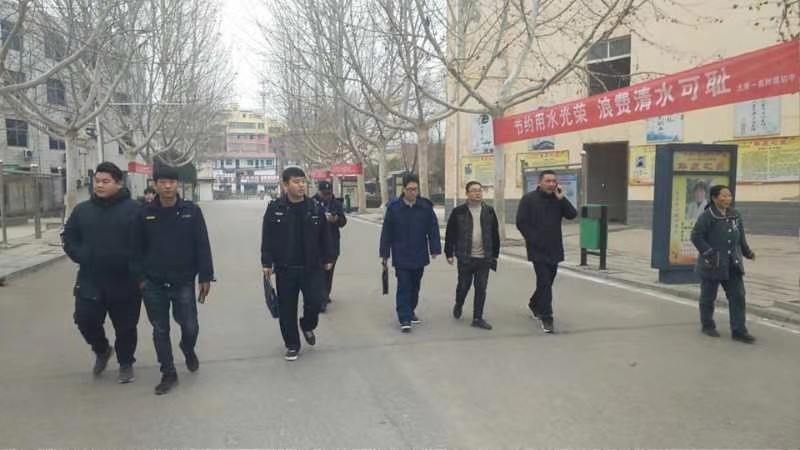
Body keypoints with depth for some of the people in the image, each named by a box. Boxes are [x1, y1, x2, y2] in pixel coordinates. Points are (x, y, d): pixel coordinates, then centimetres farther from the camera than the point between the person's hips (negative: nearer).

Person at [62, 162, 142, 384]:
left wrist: (129, 262, -15)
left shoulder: (133, 209, -7)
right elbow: (68, 237, 15)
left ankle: (126, 363, 27)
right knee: (85, 320, 4)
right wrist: (80, 256, 0)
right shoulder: (82, 209, 7)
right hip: (90, 280, 4)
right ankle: (102, 350, 34)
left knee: (125, 326, 6)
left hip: (124, 282, -4)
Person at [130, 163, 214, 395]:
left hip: (184, 282, -1)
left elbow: (202, 246, -4)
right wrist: (141, 278, 1)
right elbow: (137, 249, 6)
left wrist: (205, 277, -6)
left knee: (190, 326, -2)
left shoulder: (191, 211, -4)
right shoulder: (145, 214, 1)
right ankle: (168, 374, 24)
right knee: (160, 330, 9)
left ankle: (188, 349, 33)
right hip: (154, 284, 2)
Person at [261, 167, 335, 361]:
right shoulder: (275, 208, -4)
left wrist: (328, 258, 5)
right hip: (285, 268, 0)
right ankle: (292, 345, 23)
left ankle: (308, 326, 31)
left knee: (315, 301, -2)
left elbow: (325, 236, 4)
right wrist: (267, 262, -5)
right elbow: (267, 238, -2)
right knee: (287, 309, 6)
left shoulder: (315, 207, -1)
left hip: (312, 266, 1)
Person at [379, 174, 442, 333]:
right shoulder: (394, 207, -8)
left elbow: (433, 229, 1)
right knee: (403, 287, -3)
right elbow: (386, 231, -4)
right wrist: (385, 254, -3)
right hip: (401, 256, -3)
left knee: (415, 286, 15)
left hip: (420, 255, 3)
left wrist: (435, 249, -1)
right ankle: (404, 319, 1)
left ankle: (410, 311, 32)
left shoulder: (426, 206, -3)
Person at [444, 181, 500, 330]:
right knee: (463, 286, 9)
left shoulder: (489, 211, 6)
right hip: (465, 257, -2)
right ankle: (458, 305, 39)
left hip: (484, 258, 2)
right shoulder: (458, 212, -2)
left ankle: (478, 318, 12)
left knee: (481, 288, 3)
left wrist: (495, 254, 9)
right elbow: (450, 234, 0)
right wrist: (449, 253, -2)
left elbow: (495, 234, 10)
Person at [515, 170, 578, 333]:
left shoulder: (558, 199, 8)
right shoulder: (529, 199, -5)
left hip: (554, 249, 5)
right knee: (545, 283, -10)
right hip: (538, 249, -5)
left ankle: (534, 305, 40)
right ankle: (546, 318, -5)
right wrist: (533, 239, -11)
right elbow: (521, 222, -8)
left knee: (547, 282, 16)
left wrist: (562, 198, -14)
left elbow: (572, 215, -5)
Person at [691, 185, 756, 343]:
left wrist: (747, 251, 10)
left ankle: (738, 331, 7)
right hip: (712, 265, -6)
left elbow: (740, 236, 18)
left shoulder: (735, 215, 7)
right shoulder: (707, 216, -13)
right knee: (708, 296, 9)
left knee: (737, 296, 2)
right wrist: (709, 253, -18)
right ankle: (707, 325, 26)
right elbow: (696, 236, -14)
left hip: (733, 265, 6)